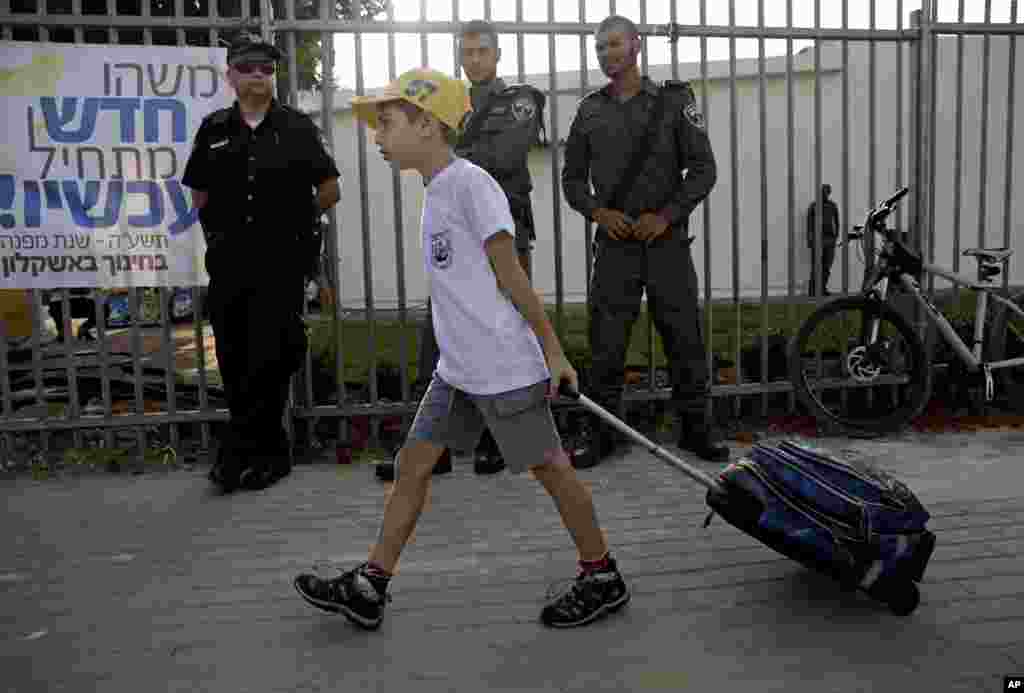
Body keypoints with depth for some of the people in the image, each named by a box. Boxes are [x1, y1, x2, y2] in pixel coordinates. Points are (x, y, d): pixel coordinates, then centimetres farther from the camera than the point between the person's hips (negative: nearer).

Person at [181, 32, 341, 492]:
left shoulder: (297, 127, 2)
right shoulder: (213, 129, 9)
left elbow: (330, 191, 6)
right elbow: (200, 196, 18)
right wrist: (225, 229, 13)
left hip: (281, 262, -3)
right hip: (228, 262, 3)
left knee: (270, 359, -5)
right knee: (235, 362, 5)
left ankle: (237, 453, 7)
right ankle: (271, 452, 20)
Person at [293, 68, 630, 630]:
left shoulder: (470, 183, -13)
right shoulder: (437, 191, 14)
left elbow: (510, 275, -15)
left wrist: (552, 350, -12)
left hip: (505, 368, -9)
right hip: (456, 370, 9)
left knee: (547, 465, 3)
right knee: (413, 463, 9)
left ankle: (603, 579, 22)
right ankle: (368, 589, 20)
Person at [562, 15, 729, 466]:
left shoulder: (674, 102, 3)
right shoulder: (589, 111, 10)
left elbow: (703, 169, 0)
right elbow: (572, 177, 13)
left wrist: (666, 215, -11)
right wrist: (598, 212, -6)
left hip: (667, 242, -1)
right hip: (614, 246, 2)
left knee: (684, 340, 4)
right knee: (606, 344, 2)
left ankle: (694, 429, 19)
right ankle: (604, 433, 14)